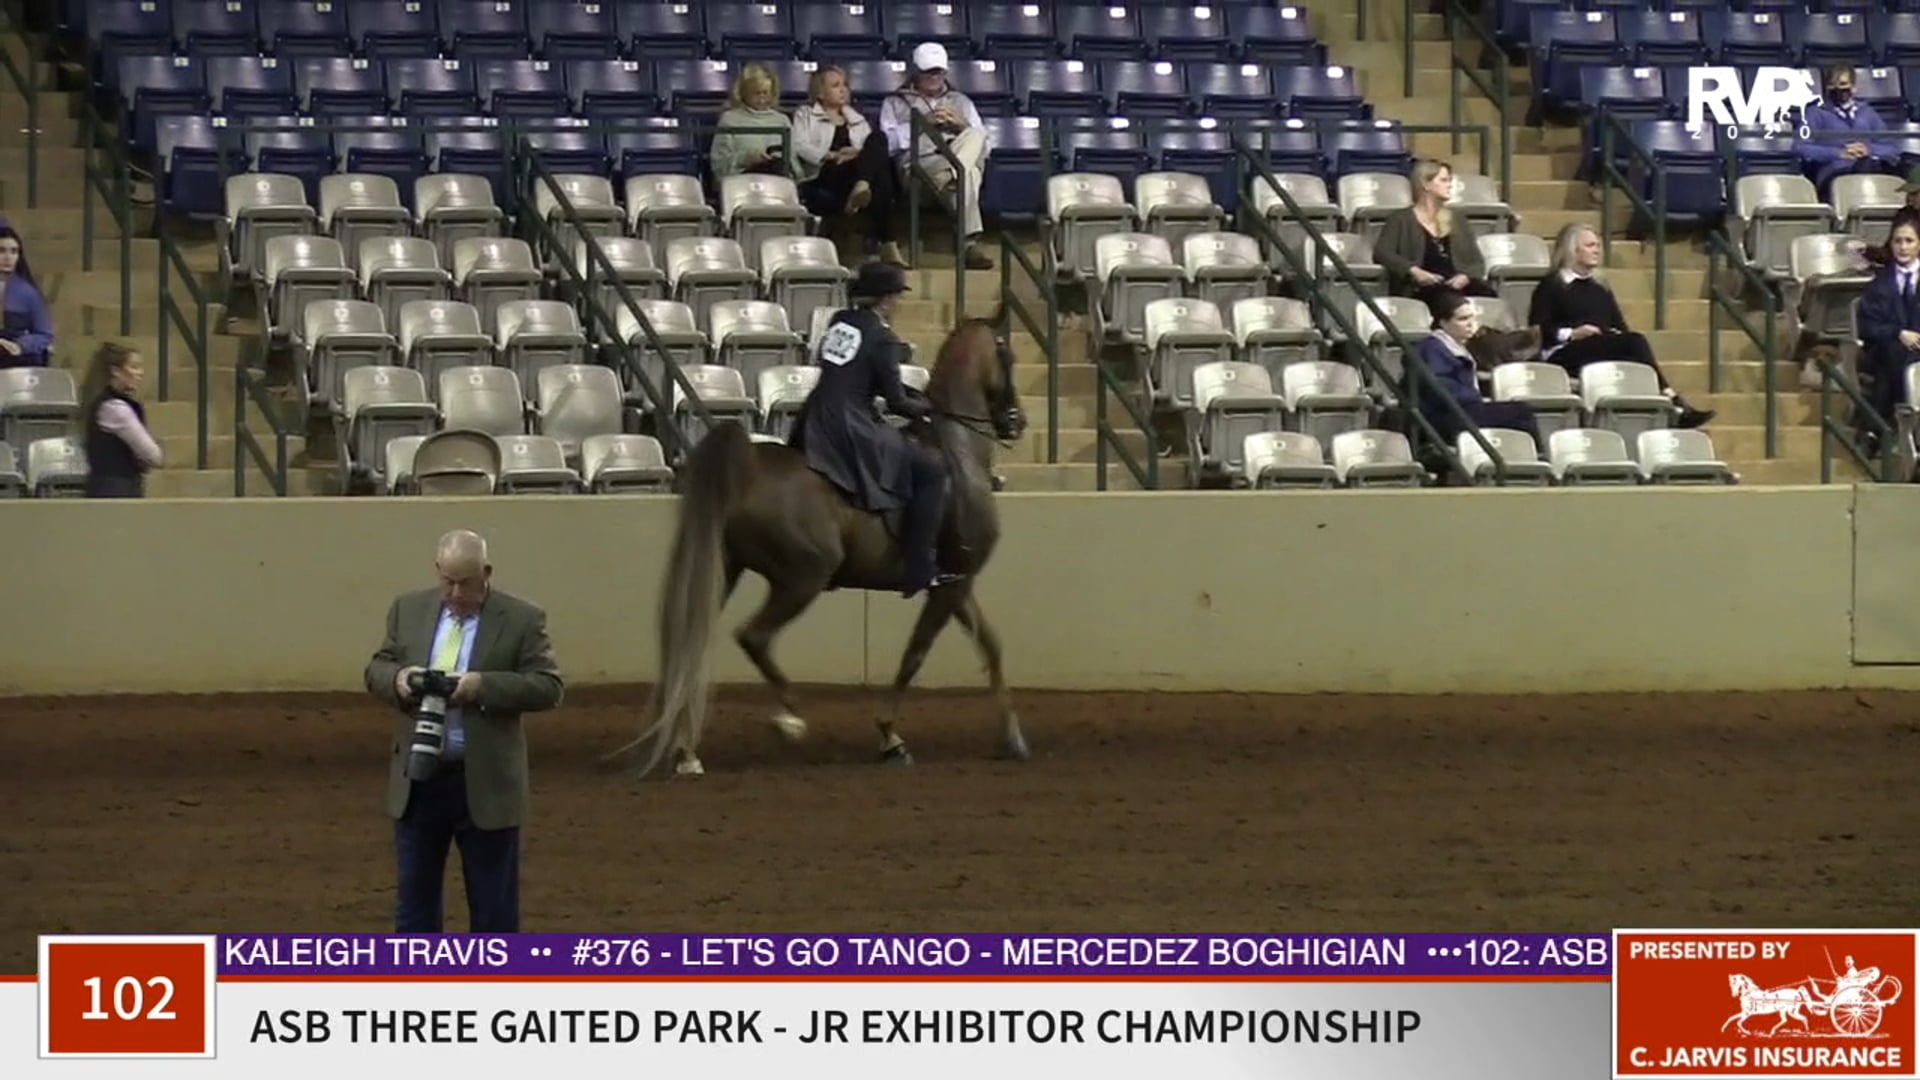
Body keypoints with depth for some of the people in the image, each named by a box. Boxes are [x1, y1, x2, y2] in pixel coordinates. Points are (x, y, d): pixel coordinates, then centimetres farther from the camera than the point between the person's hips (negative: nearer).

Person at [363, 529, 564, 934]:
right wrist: (398, 678, -13)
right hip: (419, 780, 3)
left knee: (493, 908, 4)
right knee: (415, 900, 10)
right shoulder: (409, 610, 7)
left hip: (485, 785, -3)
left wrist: (484, 686, -22)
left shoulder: (522, 619, -5)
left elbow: (549, 686, -9)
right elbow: (376, 669, 11)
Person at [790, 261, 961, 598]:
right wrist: (927, 408, 12)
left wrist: (914, 396, 23)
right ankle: (919, 570, -4)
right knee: (931, 469, -1)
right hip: (850, 429, -9)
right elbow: (896, 403, -8)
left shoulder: (840, 322, 12)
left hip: (813, 429, 9)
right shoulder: (881, 338, -11)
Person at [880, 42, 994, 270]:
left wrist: (963, 127, 2)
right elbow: (888, 142, 5)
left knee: (975, 136, -35)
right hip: (919, 164, -3)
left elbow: (984, 145, 23)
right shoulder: (896, 103, 25)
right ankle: (969, 242, -54)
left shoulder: (961, 102, 35)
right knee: (967, 172, -41)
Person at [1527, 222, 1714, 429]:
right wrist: (1571, 334, -17)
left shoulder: (1600, 289, 26)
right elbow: (1538, 330, -3)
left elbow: (1621, 327, 21)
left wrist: (1618, 335, -3)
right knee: (1635, 342, -30)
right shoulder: (1551, 286, 7)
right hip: (1564, 356, -6)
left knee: (1633, 342, -30)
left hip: (1605, 353, 6)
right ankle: (1676, 406, -41)